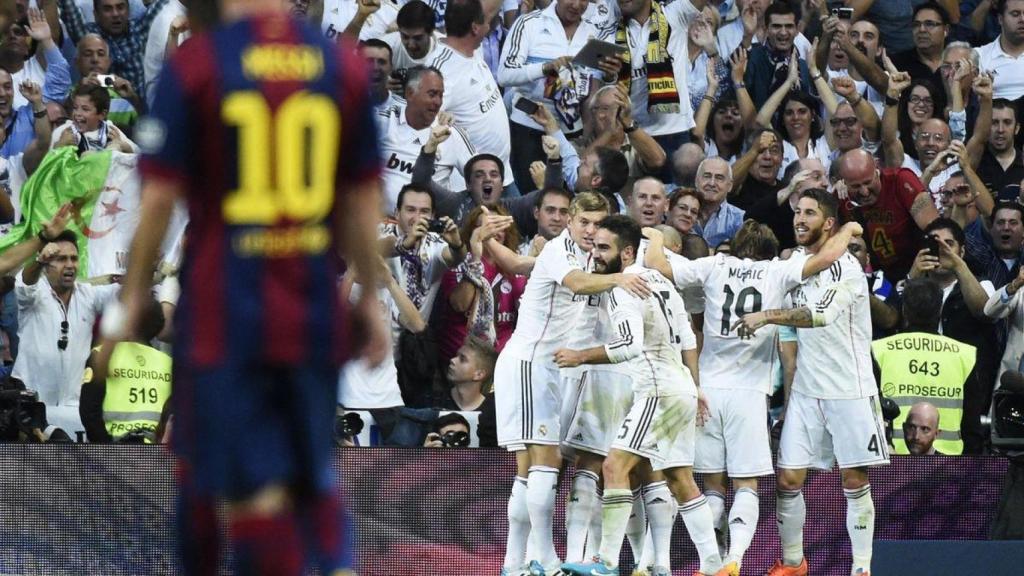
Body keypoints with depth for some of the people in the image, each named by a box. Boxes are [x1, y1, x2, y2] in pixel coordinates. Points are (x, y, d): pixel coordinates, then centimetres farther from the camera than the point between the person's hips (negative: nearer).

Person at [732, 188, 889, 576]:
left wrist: (766, 316, -34)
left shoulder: (845, 267, -12)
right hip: (805, 390, 6)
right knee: (788, 479, 0)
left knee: (855, 480, -2)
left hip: (850, 390, -6)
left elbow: (823, 314, -29)